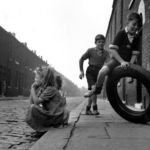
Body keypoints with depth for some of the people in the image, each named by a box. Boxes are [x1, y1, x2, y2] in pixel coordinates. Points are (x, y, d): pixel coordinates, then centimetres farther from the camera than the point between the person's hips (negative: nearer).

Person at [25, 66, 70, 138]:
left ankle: (42, 131, -5)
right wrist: (33, 89, -1)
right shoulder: (41, 88, 8)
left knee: (33, 108, -20)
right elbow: (31, 102, 5)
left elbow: (36, 101, -23)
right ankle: (45, 129, 10)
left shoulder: (50, 89, -18)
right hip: (51, 114, 9)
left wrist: (33, 88, -11)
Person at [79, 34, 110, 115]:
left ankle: (88, 109, 22)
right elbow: (81, 59, 5)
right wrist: (81, 71, 0)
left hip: (98, 73, 3)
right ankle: (95, 108, -13)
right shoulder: (90, 50, -3)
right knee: (94, 88, -22)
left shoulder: (106, 53, 2)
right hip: (90, 71, -3)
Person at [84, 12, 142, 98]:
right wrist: (122, 61, -25)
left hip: (128, 62, 5)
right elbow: (112, 49, -15)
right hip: (117, 60, -5)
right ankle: (97, 89, -3)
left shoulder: (136, 38, 5)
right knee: (102, 72, -32)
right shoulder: (121, 34, -7)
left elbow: (134, 53, 3)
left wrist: (130, 64, -16)